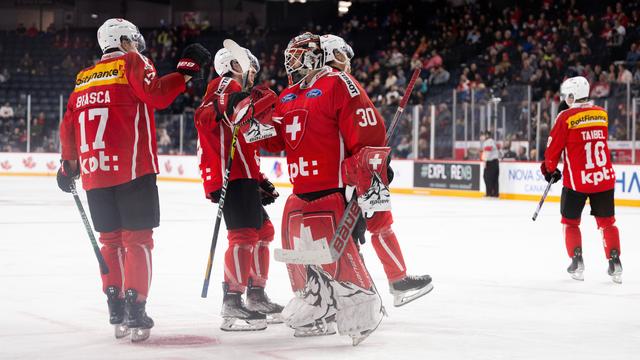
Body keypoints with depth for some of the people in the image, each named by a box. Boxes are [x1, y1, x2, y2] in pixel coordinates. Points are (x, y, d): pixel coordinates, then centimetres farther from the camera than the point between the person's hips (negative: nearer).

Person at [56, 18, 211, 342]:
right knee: (137, 239, -1)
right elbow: (156, 95, -17)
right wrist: (186, 70, -11)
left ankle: (116, 311, 14)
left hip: (95, 172, 6)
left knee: (111, 239, 14)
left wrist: (69, 164, 30)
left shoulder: (84, 78, 18)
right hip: (132, 169, -6)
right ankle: (135, 311, -7)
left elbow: (69, 125, 19)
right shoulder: (132, 63, 1)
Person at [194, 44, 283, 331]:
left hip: (242, 176, 11)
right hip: (233, 177, -11)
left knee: (263, 231, 19)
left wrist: (260, 181, 25)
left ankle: (256, 296, 26)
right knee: (244, 234, -17)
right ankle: (232, 304, -21)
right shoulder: (227, 85, -1)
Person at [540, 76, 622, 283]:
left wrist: (550, 169, 15)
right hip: (604, 177, 4)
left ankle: (577, 260, 6)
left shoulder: (566, 117, -9)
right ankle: (614, 261, 5)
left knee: (570, 220, 15)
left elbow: (554, 147, -4)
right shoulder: (602, 113, 5)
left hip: (576, 180, -4)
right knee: (606, 221, 13)